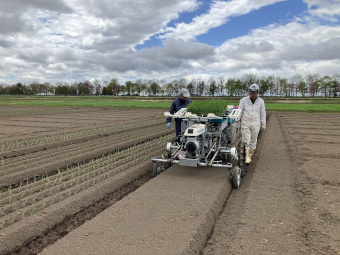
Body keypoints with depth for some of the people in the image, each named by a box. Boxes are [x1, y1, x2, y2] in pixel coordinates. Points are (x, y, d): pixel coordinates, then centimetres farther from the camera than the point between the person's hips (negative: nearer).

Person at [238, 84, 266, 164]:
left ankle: (250, 156, 18)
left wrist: (263, 125, 9)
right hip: (245, 123, -1)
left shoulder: (261, 101, 5)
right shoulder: (244, 100, 0)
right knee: (246, 140, -6)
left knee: (253, 140, 6)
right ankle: (247, 156, 0)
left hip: (255, 124, 1)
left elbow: (263, 114, 10)